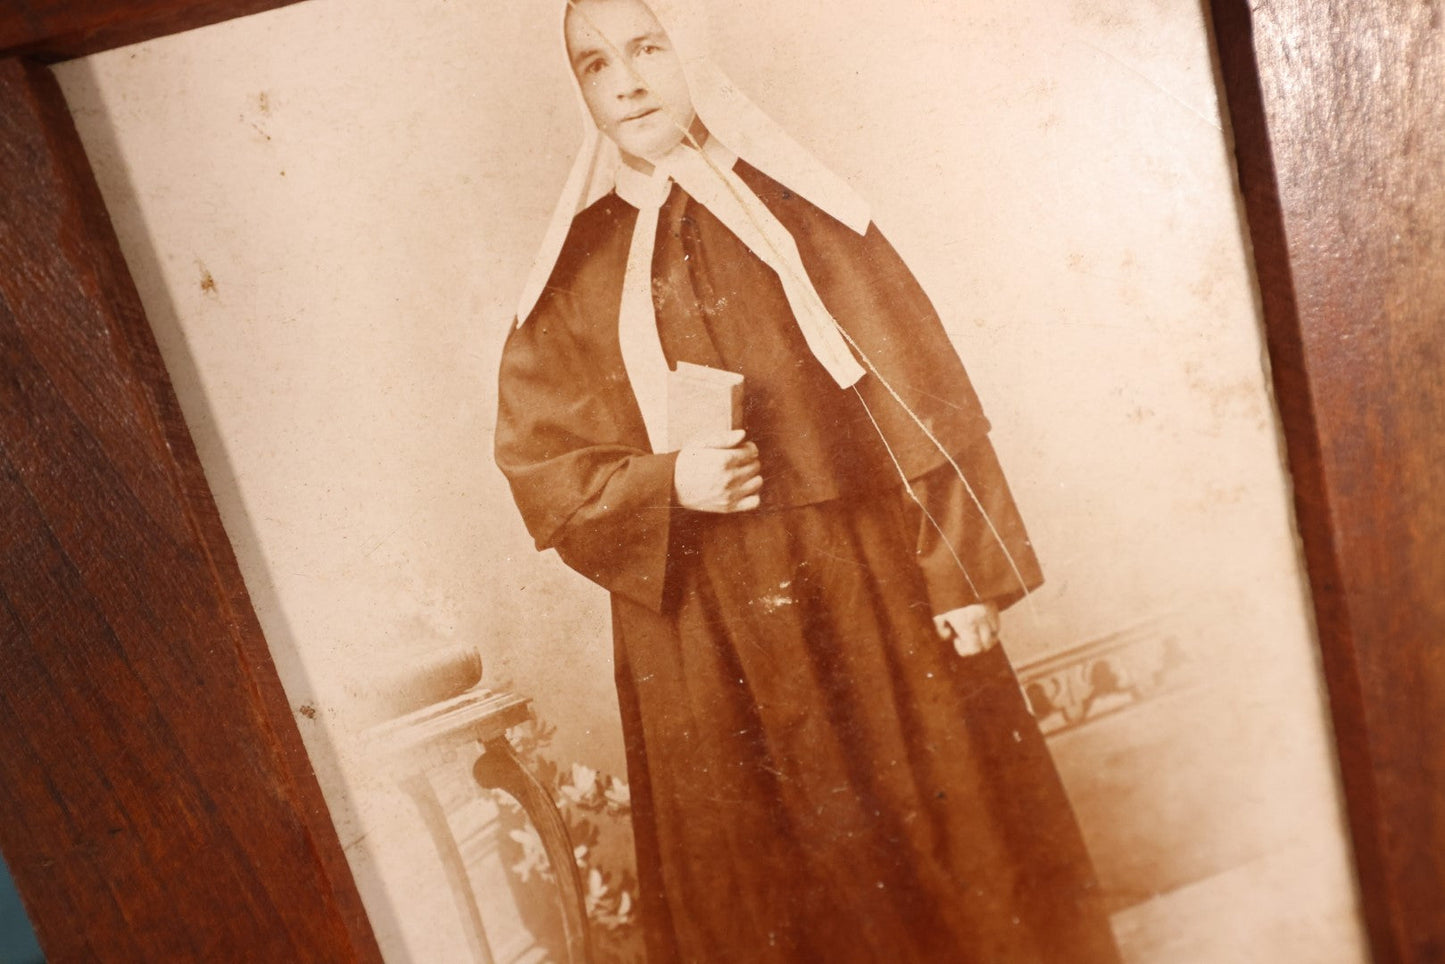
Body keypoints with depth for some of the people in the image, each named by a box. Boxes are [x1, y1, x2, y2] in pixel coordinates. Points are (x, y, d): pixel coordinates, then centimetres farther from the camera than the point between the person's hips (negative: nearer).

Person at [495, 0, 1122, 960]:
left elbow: (922, 392, -2)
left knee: (946, 841, 11)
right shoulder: (577, 271, 2)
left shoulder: (796, 207, 0)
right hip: (704, 637, 1)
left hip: (874, 588, 0)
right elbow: (538, 460, 3)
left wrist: (963, 570, -7)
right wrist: (665, 485, -15)